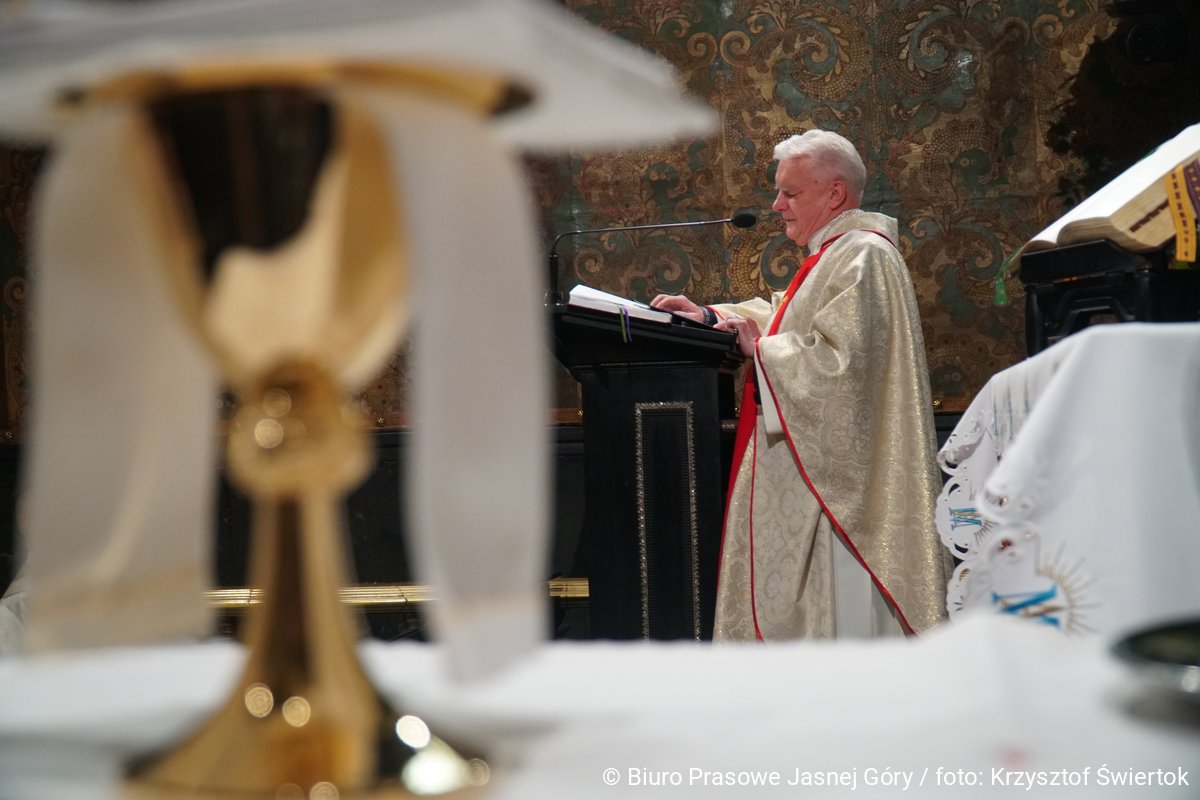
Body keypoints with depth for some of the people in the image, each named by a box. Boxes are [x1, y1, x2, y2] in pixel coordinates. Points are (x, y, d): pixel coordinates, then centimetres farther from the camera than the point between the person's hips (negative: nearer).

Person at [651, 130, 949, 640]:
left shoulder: (861, 257, -16)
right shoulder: (837, 255, 18)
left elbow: (836, 359, -26)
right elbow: (789, 315, 28)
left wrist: (760, 348, -13)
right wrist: (710, 315, 16)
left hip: (841, 479, -11)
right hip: (816, 476, 11)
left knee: (839, 611, -5)